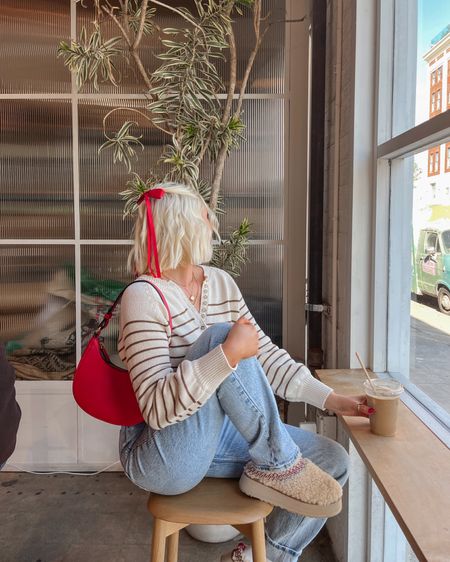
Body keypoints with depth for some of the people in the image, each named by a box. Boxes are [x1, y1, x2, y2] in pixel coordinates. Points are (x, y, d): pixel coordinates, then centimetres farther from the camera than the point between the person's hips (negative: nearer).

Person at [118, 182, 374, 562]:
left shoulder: (222, 282, 4)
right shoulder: (145, 296, -18)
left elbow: (265, 355, 5)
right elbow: (157, 408, -26)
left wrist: (331, 400, -2)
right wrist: (229, 353, -37)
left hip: (219, 434, 7)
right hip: (162, 458, -7)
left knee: (333, 462, -4)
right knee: (220, 334, -29)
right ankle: (277, 465, -15)